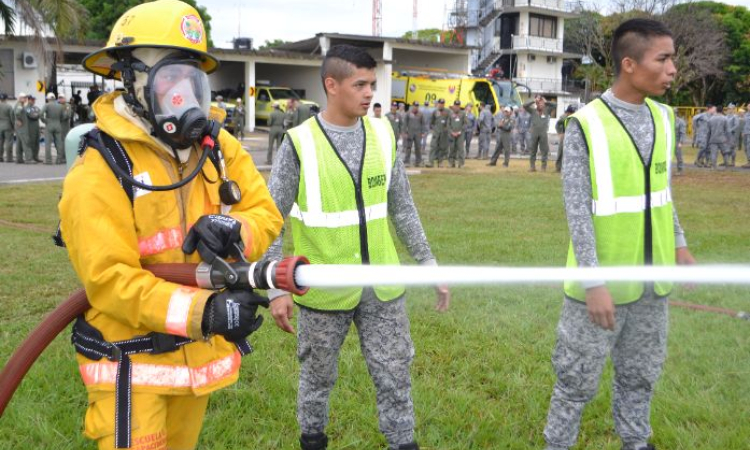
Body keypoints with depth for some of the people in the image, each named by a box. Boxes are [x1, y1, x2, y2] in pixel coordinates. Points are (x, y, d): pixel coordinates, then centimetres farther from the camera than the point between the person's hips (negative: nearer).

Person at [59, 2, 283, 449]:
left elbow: (267, 215, -3)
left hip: (201, 354, 6)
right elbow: (110, 281, -23)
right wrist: (202, 311, -36)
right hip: (134, 366, -5)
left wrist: (233, 229, -27)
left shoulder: (220, 148, -1)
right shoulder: (98, 174, -18)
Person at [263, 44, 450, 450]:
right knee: (319, 377, 18)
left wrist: (428, 265, 8)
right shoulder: (299, 143, -12)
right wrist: (276, 287, -14)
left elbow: (402, 208, 8)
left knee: (395, 377, 12)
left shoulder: (382, 135, 0)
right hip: (324, 290, -2)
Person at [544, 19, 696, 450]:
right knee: (579, 378, 8)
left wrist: (679, 244, 15)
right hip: (604, 282, -6)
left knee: (642, 374, 20)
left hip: (652, 280, 6)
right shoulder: (586, 125, -16)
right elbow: (578, 210, -17)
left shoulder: (663, 118, 4)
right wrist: (594, 283, -20)